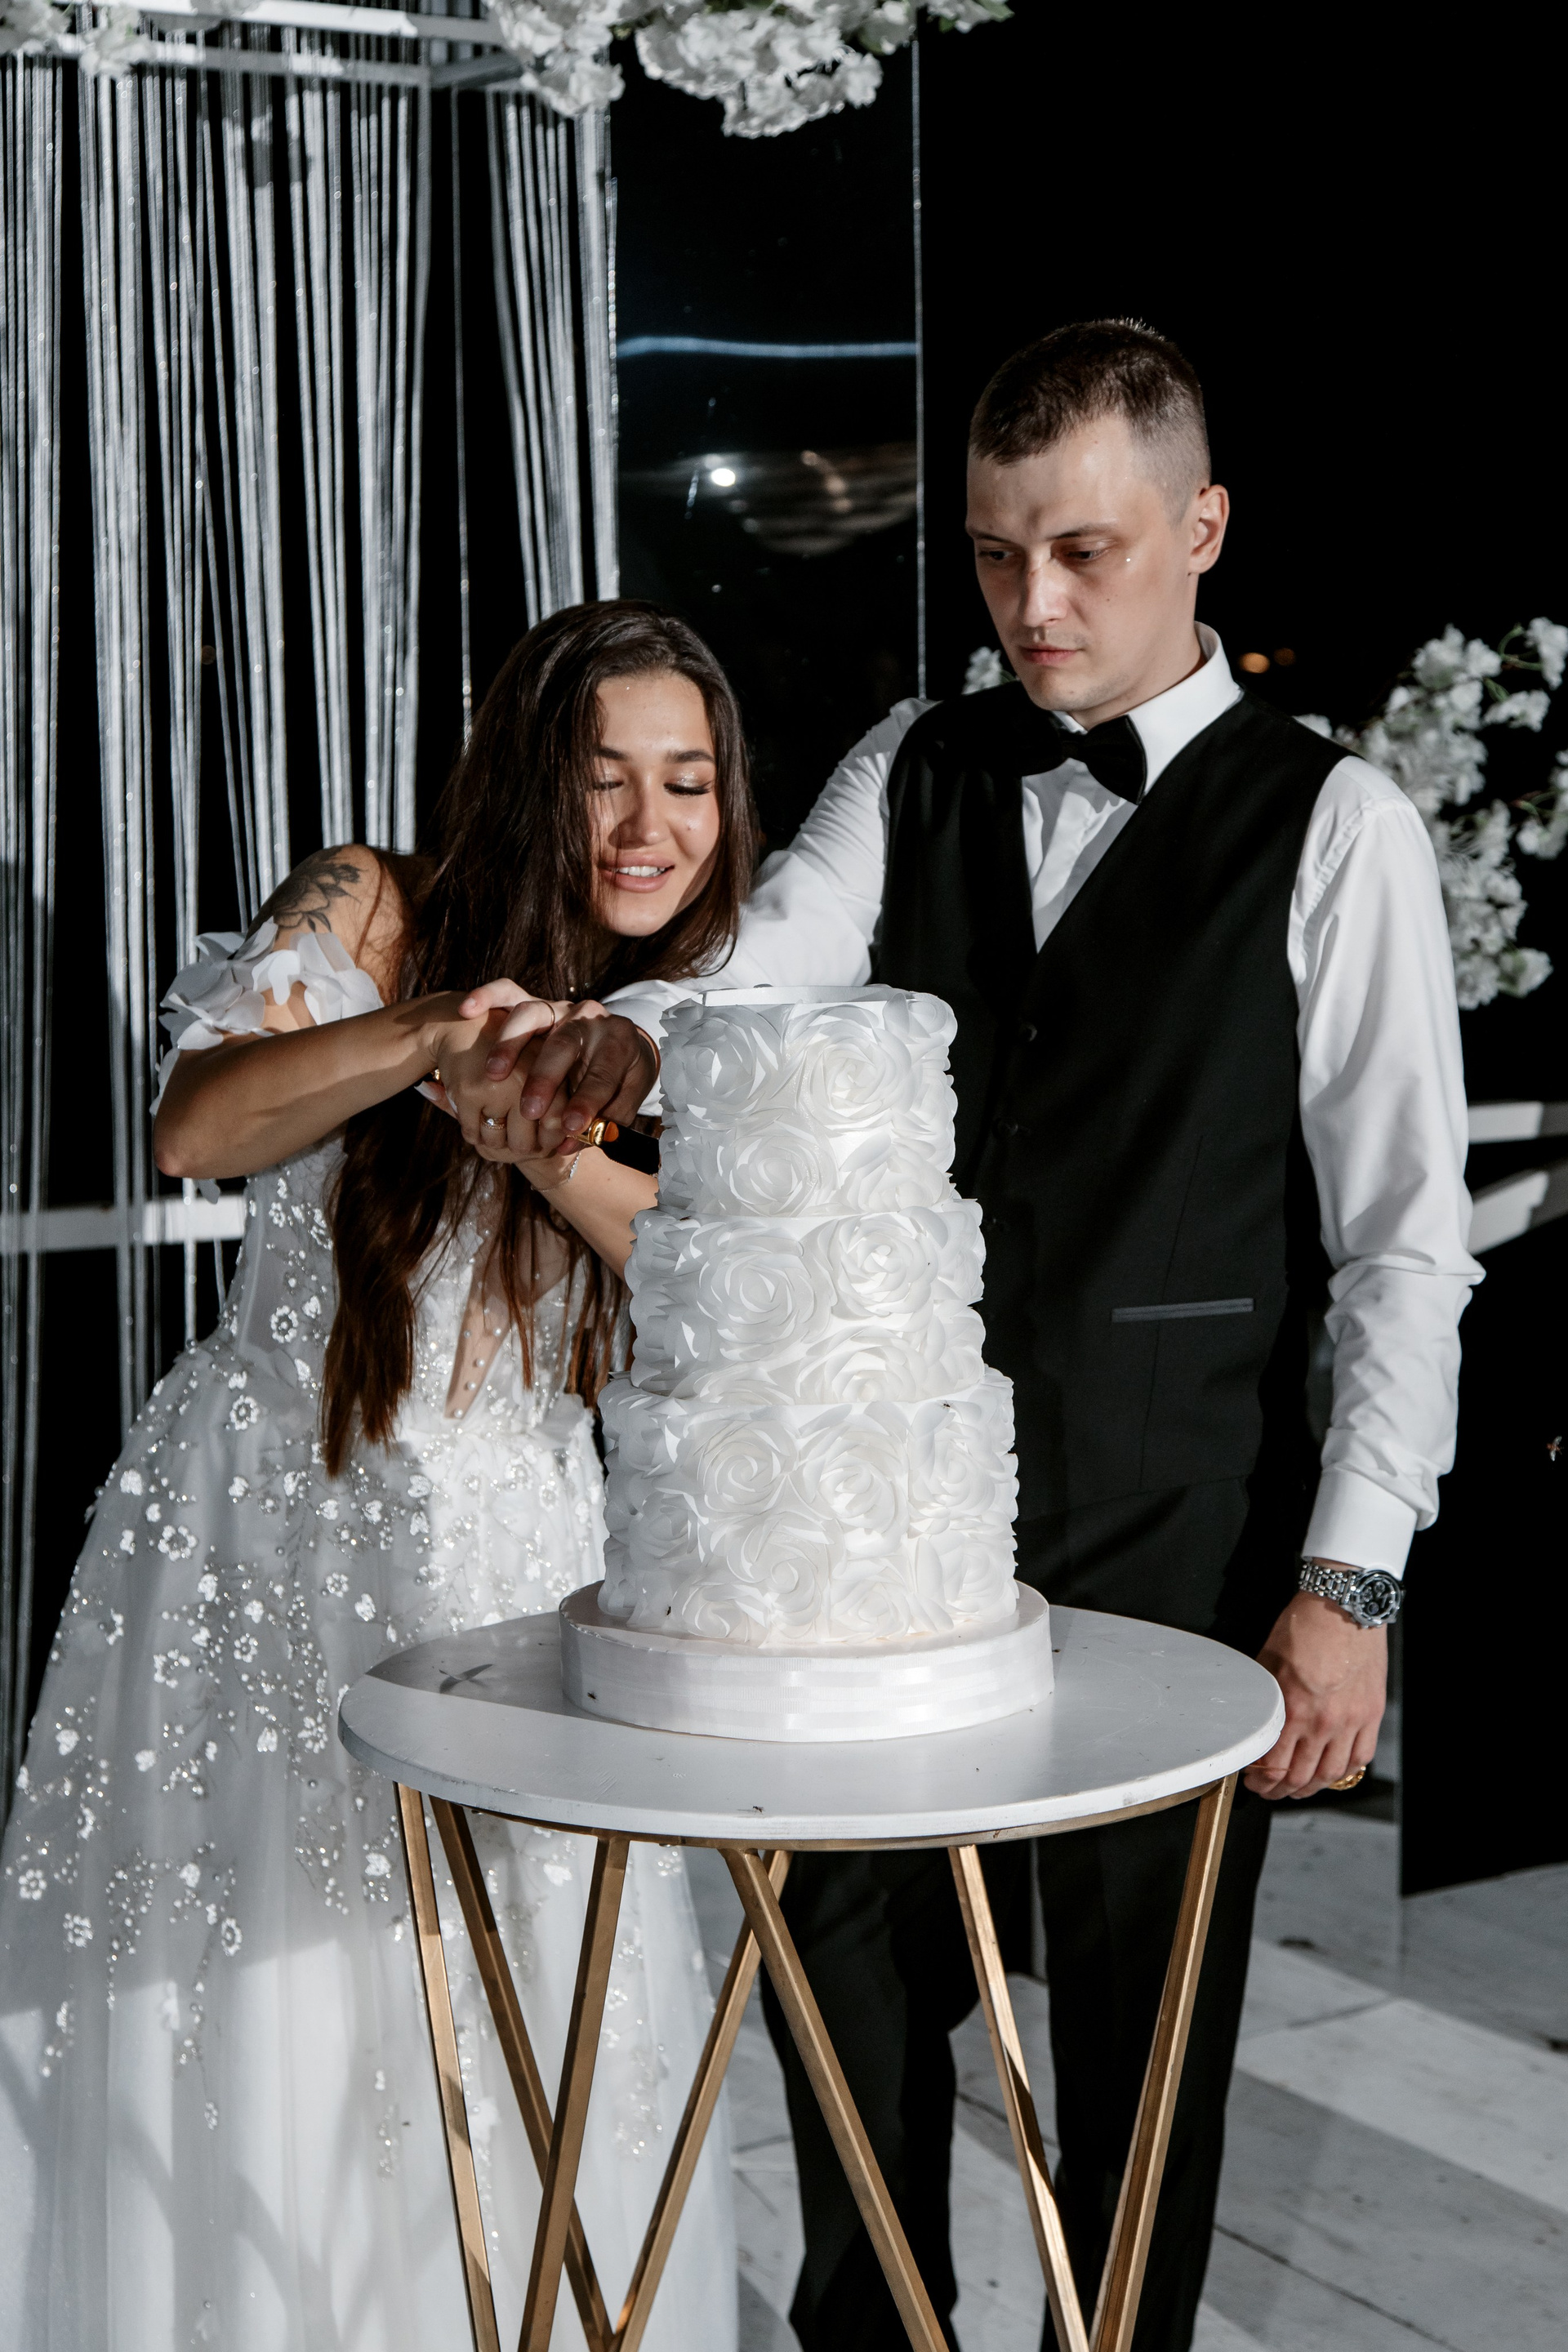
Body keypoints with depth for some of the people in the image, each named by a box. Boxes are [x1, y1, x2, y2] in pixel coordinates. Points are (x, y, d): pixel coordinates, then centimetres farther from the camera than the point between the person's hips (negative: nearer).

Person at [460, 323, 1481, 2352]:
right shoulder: (915, 769, 8)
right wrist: (620, 1036, -33)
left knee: (1142, 2030, 10)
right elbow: (774, 961, -10)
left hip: (1172, 1529, -3)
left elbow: (1404, 1240, -6)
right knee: (851, 1971, 14)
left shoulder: (1333, 829, -5)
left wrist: (1348, 1578, -11)